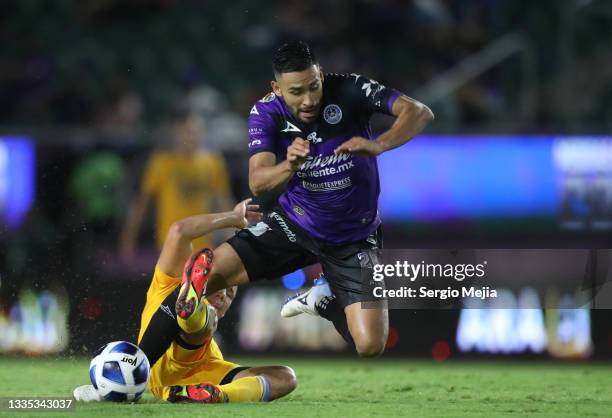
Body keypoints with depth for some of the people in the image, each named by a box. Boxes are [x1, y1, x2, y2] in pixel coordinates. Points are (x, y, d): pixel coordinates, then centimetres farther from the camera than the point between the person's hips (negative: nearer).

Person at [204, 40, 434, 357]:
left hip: (353, 236, -1)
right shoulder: (266, 113, -14)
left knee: (371, 346, -13)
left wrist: (378, 145, -46)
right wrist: (289, 166, -47)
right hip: (294, 224, 1)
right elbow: (257, 184, -24)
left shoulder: (349, 91, -20)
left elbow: (419, 113, -28)